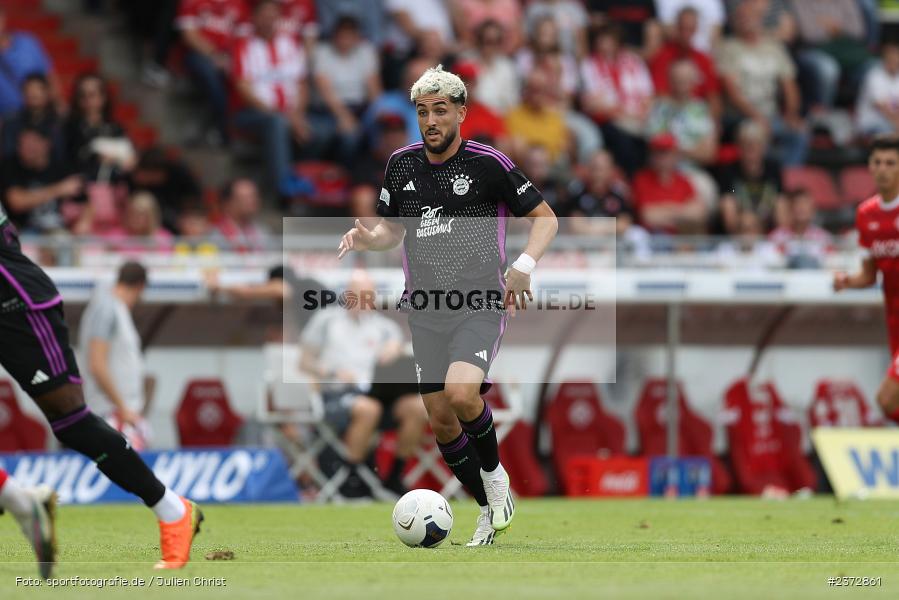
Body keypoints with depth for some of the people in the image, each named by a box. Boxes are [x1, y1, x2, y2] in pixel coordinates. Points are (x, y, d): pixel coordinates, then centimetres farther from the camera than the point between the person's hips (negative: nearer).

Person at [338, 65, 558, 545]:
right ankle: (490, 507, 24)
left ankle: (494, 474, 0)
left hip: (479, 308, -5)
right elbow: (392, 228, 20)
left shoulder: (487, 164, -7)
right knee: (441, 422, 4)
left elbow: (545, 217, 0)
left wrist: (523, 265, -16)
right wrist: (367, 239, -3)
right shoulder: (402, 164, 7)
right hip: (426, 313, 5)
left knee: (462, 394, -28)